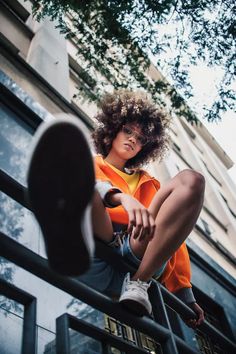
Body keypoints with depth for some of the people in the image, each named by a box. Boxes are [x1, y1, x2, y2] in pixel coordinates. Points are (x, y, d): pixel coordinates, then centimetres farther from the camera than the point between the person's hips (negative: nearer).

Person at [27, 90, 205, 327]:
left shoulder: (148, 183, 32)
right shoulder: (89, 165, 25)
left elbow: (171, 233, 25)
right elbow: (79, 181, -1)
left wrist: (185, 294, 15)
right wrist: (122, 197, -23)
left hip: (140, 259, 3)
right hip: (94, 266, -2)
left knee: (191, 180, -12)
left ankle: (138, 283, -23)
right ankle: (72, 235, -58)